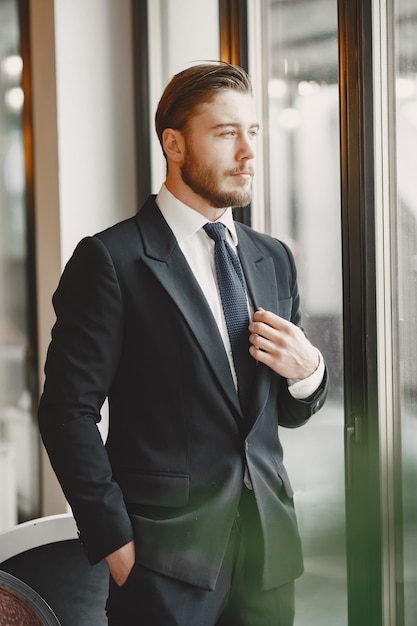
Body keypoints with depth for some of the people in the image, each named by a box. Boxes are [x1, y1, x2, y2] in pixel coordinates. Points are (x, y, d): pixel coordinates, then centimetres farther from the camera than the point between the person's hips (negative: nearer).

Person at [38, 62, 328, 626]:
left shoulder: (274, 259, 12)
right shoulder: (112, 259, -8)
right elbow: (68, 410, -10)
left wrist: (306, 370, -5)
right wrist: (116, 542, -13)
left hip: (268, 550, 6)